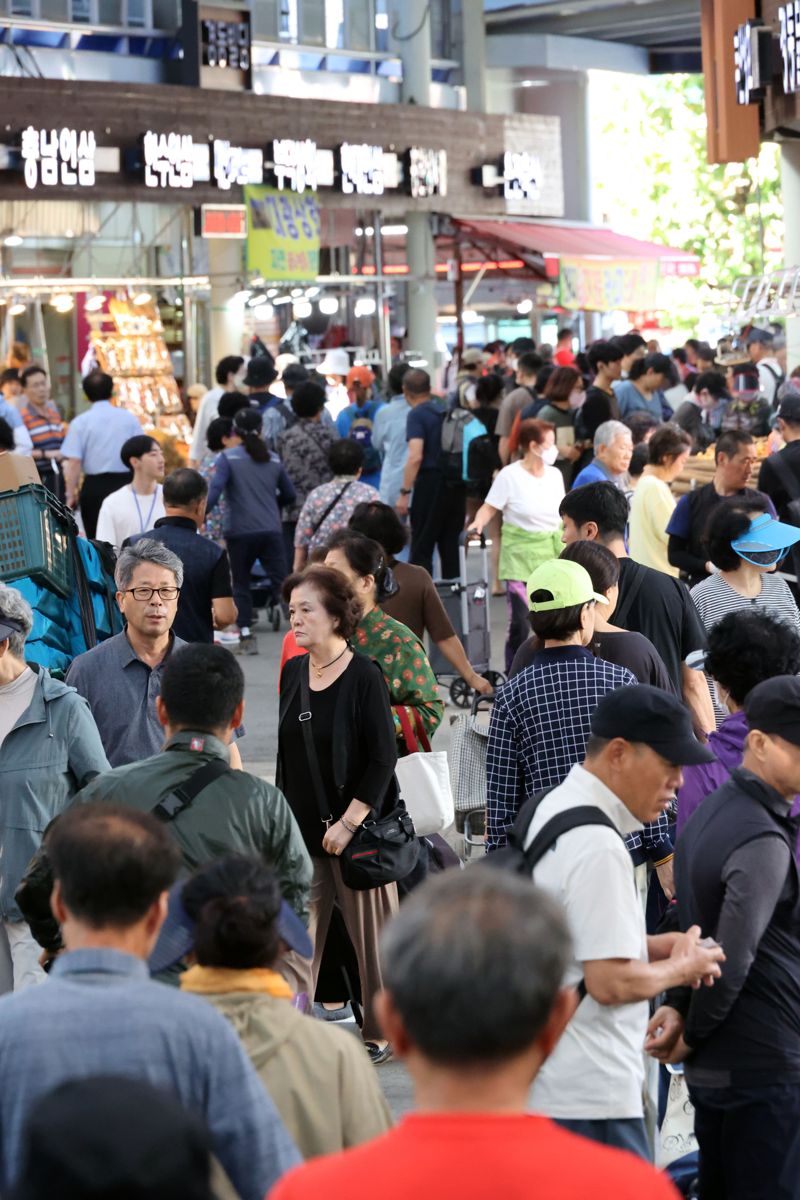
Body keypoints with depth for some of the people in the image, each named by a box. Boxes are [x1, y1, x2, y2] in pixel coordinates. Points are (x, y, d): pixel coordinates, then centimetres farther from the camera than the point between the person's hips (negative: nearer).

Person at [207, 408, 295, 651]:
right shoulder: (273, 460, 11)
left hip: (240, 531, -2)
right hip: (271, 530, 2)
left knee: (240, 584, 11)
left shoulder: (228, 457, -1)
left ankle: (246, 635, 7)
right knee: (281, 582, 1)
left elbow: (214, 490, -14)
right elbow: (289, 494, 21)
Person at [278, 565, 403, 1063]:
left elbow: (383, 760, -12)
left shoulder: (364, 677, -11)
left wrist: (348, 823, -15)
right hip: (301, 831, 5)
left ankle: (382, 1033, 19)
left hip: (357, 830, -5)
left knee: (371, 935, 5)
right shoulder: (293, 672, 7)